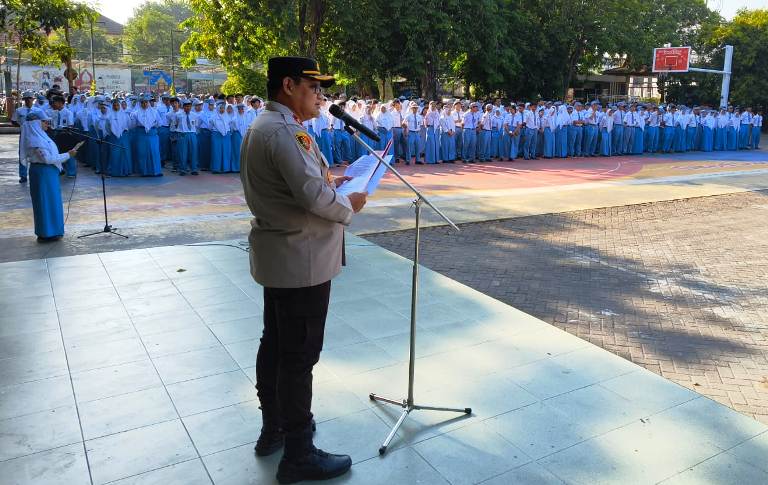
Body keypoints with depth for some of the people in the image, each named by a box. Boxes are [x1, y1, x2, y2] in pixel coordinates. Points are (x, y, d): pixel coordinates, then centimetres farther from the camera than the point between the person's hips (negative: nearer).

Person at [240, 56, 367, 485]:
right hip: (301, 260, -11)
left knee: (275, 345, 19)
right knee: (300, 356, -1)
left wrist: (329, 180, 9)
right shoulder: (284, 131, -21)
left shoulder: (265, 125, 12)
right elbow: (314, 197, -28)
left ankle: (273, 429, 35)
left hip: (278, 256, 11)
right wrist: (349, 206, -10)